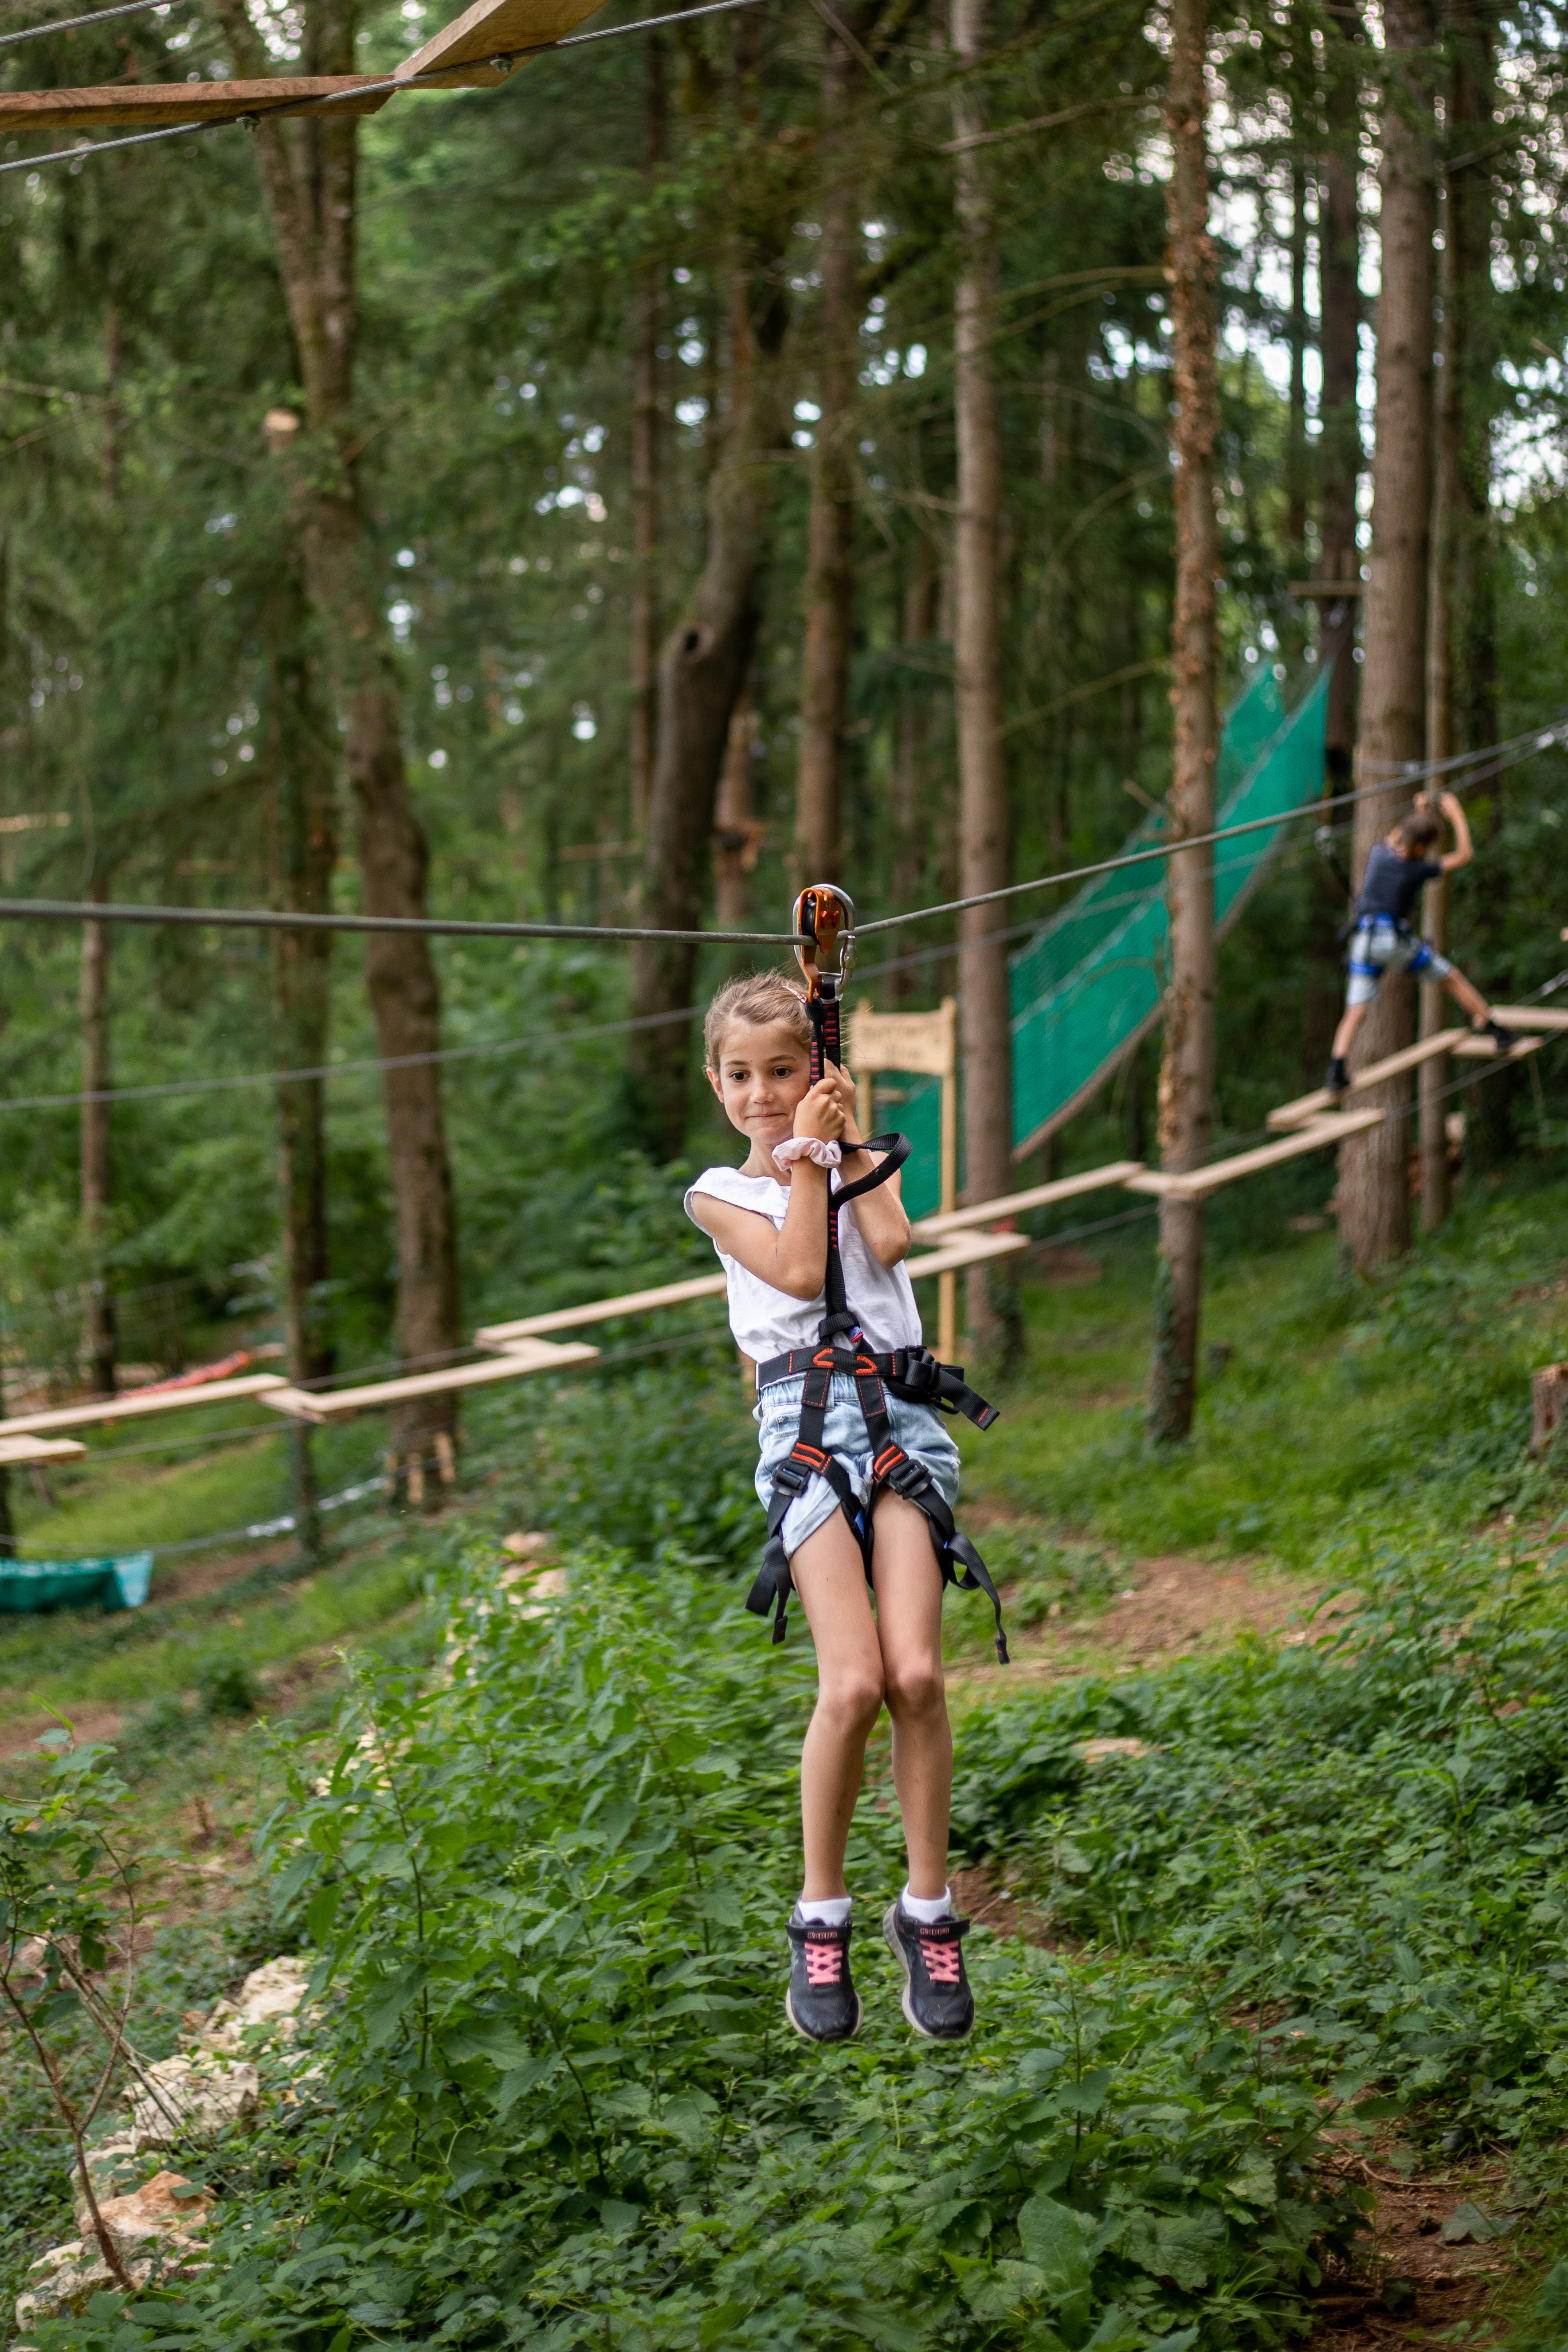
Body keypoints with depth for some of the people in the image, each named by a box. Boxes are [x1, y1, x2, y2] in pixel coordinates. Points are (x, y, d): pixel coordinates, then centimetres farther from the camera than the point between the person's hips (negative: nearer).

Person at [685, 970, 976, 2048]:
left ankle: (929, 1912, 0)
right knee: (853, 1683, -17)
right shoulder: (722, 1192, 14)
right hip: (805, 1409, -2)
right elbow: (800, 1272, -3)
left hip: (899, 1403, 2)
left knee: (916, 1671, -14)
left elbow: (889, 1242, 1)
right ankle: (822, 1919, -1)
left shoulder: (856, 1157, 21)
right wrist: (805, 1153, 3)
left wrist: (850, 1135, 7)